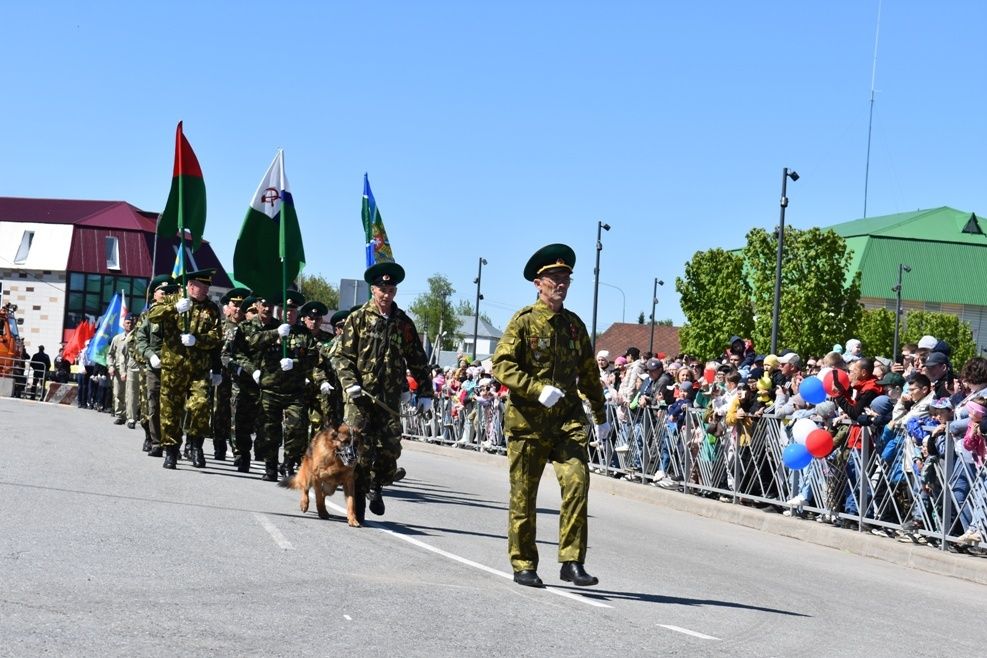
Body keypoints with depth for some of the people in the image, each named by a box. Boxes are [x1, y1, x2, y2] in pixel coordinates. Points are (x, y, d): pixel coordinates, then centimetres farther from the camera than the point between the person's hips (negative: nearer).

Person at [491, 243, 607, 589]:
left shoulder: (574, 324, 12)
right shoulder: (524, 321, -3)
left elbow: (589, 372, 22)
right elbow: (501, 365, -11)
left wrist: (600, 416, 25)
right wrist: (539, 389, -21)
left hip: (568, 419, 3)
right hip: (528, 420, -3)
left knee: (577, 481, -14)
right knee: (523, 494, 3)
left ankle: (572, 562, -9)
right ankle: (524, 566, 14)